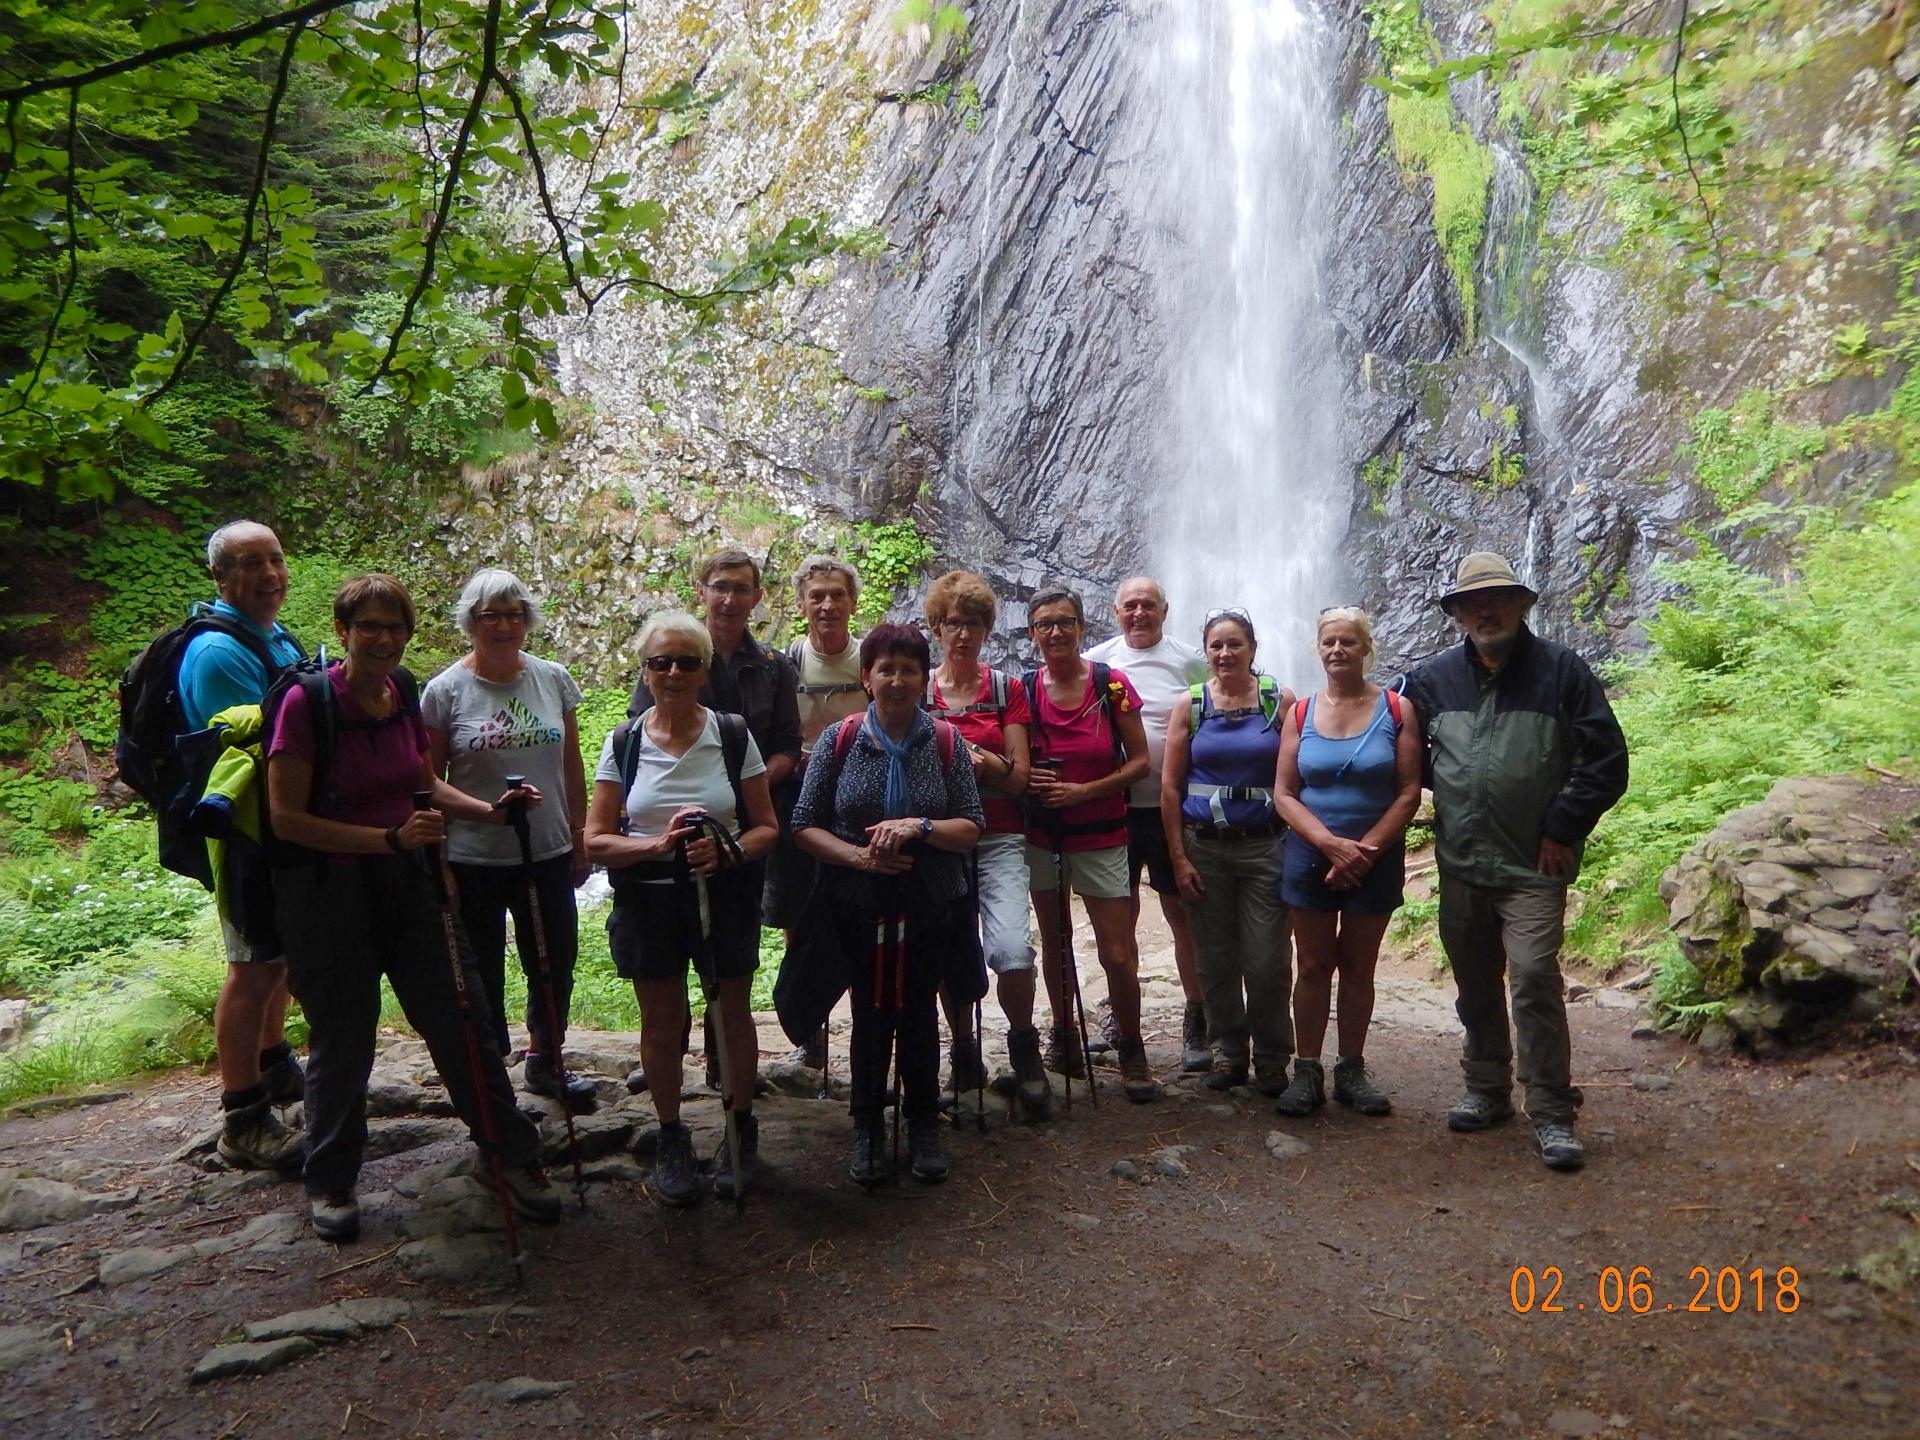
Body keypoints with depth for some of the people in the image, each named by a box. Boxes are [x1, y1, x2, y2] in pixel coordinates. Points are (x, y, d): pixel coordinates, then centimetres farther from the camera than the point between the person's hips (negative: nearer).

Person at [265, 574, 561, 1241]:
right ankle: (330, 1180, 31)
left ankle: (515, 1155, 18)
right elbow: (287, 818, -17)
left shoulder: (404, 696, 2)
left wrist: (490, 811, 0)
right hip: (325, 890, -5)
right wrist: (390, 838, -25)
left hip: (405, 882, 5)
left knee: (462, 1017, 5)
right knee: (342, 1038, 8)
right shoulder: (308, 702, -16)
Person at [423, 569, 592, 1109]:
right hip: (474, 861, -3)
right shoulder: (445, 691, -7)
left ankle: (545, 1060, 37)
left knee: (555, 964, 15)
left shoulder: (554, 680, 2)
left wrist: (580, 838, 9)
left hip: (549, 856, 3)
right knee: (482, 973, 10)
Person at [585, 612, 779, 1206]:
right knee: (661, 1022, 11)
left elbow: (766, 827, -1)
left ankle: (742, 1130, 31)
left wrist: (727, 851, -22)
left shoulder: (733, 736, -4)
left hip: (724, 896, -1)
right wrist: (658, 845, -20)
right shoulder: (623, 744, -1)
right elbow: (596, 840, -3)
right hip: (647, 901, 1)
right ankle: (671, 1140, 30)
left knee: (732, 1014, 10)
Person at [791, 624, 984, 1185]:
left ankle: (923, 1123, 30)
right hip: (859, 908, 0)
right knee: (870, 1014, 8)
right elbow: (804, 826, -3)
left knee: (919, 1012, 10)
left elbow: (972, 828, -3)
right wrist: (858, 856, -19)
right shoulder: (840, 740, -3)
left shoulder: (945, 742, -2)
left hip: (931, 908, 0)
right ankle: (867, 1127, 27)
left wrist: (921, 827, -22)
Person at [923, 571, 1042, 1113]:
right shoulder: (917, 692, 7)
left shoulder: (1007, 690, 6)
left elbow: (1020, 777, 1)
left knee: (1011, 950, -18)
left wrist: (987, 761, -19)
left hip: (998, 838, -1)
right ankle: (964, 1051, 26)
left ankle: (1023, 1044, 8)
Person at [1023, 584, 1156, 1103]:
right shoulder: (1025, 690, -1)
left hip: (1101, 837, -2)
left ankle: (1131, 1050, 16)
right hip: (1041, 836, 3)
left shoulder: (1111, 685, -8)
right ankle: (1063, 1037, 32)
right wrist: (1029, 780, -14)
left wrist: (1082, 791, -17)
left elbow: (1140, 761, -6)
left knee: (1118, 954, -4)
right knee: (1053, 941, 14)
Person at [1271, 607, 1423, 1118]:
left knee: (1359, 968, 8)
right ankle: (1307, 1072, 13)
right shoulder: (1301, 713, 2)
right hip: (1310, 857, 1)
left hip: (1377, 860, -1)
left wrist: (1365, 849, -15)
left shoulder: (1396, 710, -2)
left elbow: (1409, 792, -6)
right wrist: (1331, 843, -15)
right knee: (1314, 966, 5)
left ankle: (1352, 1072, 19)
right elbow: (1283, 794, -2)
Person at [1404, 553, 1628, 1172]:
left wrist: (1563, 831, -6)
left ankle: (1551, 1114, -1)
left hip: (1532, 866, -4)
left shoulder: (1561, 671, -2)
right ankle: (1487, 1090, 29)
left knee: (1535, 981, -11)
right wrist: (1438, 806, 8)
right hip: (1459, 866, 4)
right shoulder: (1432, 678, 7)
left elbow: (1607, 761, -3)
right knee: (1475, 987, 13)